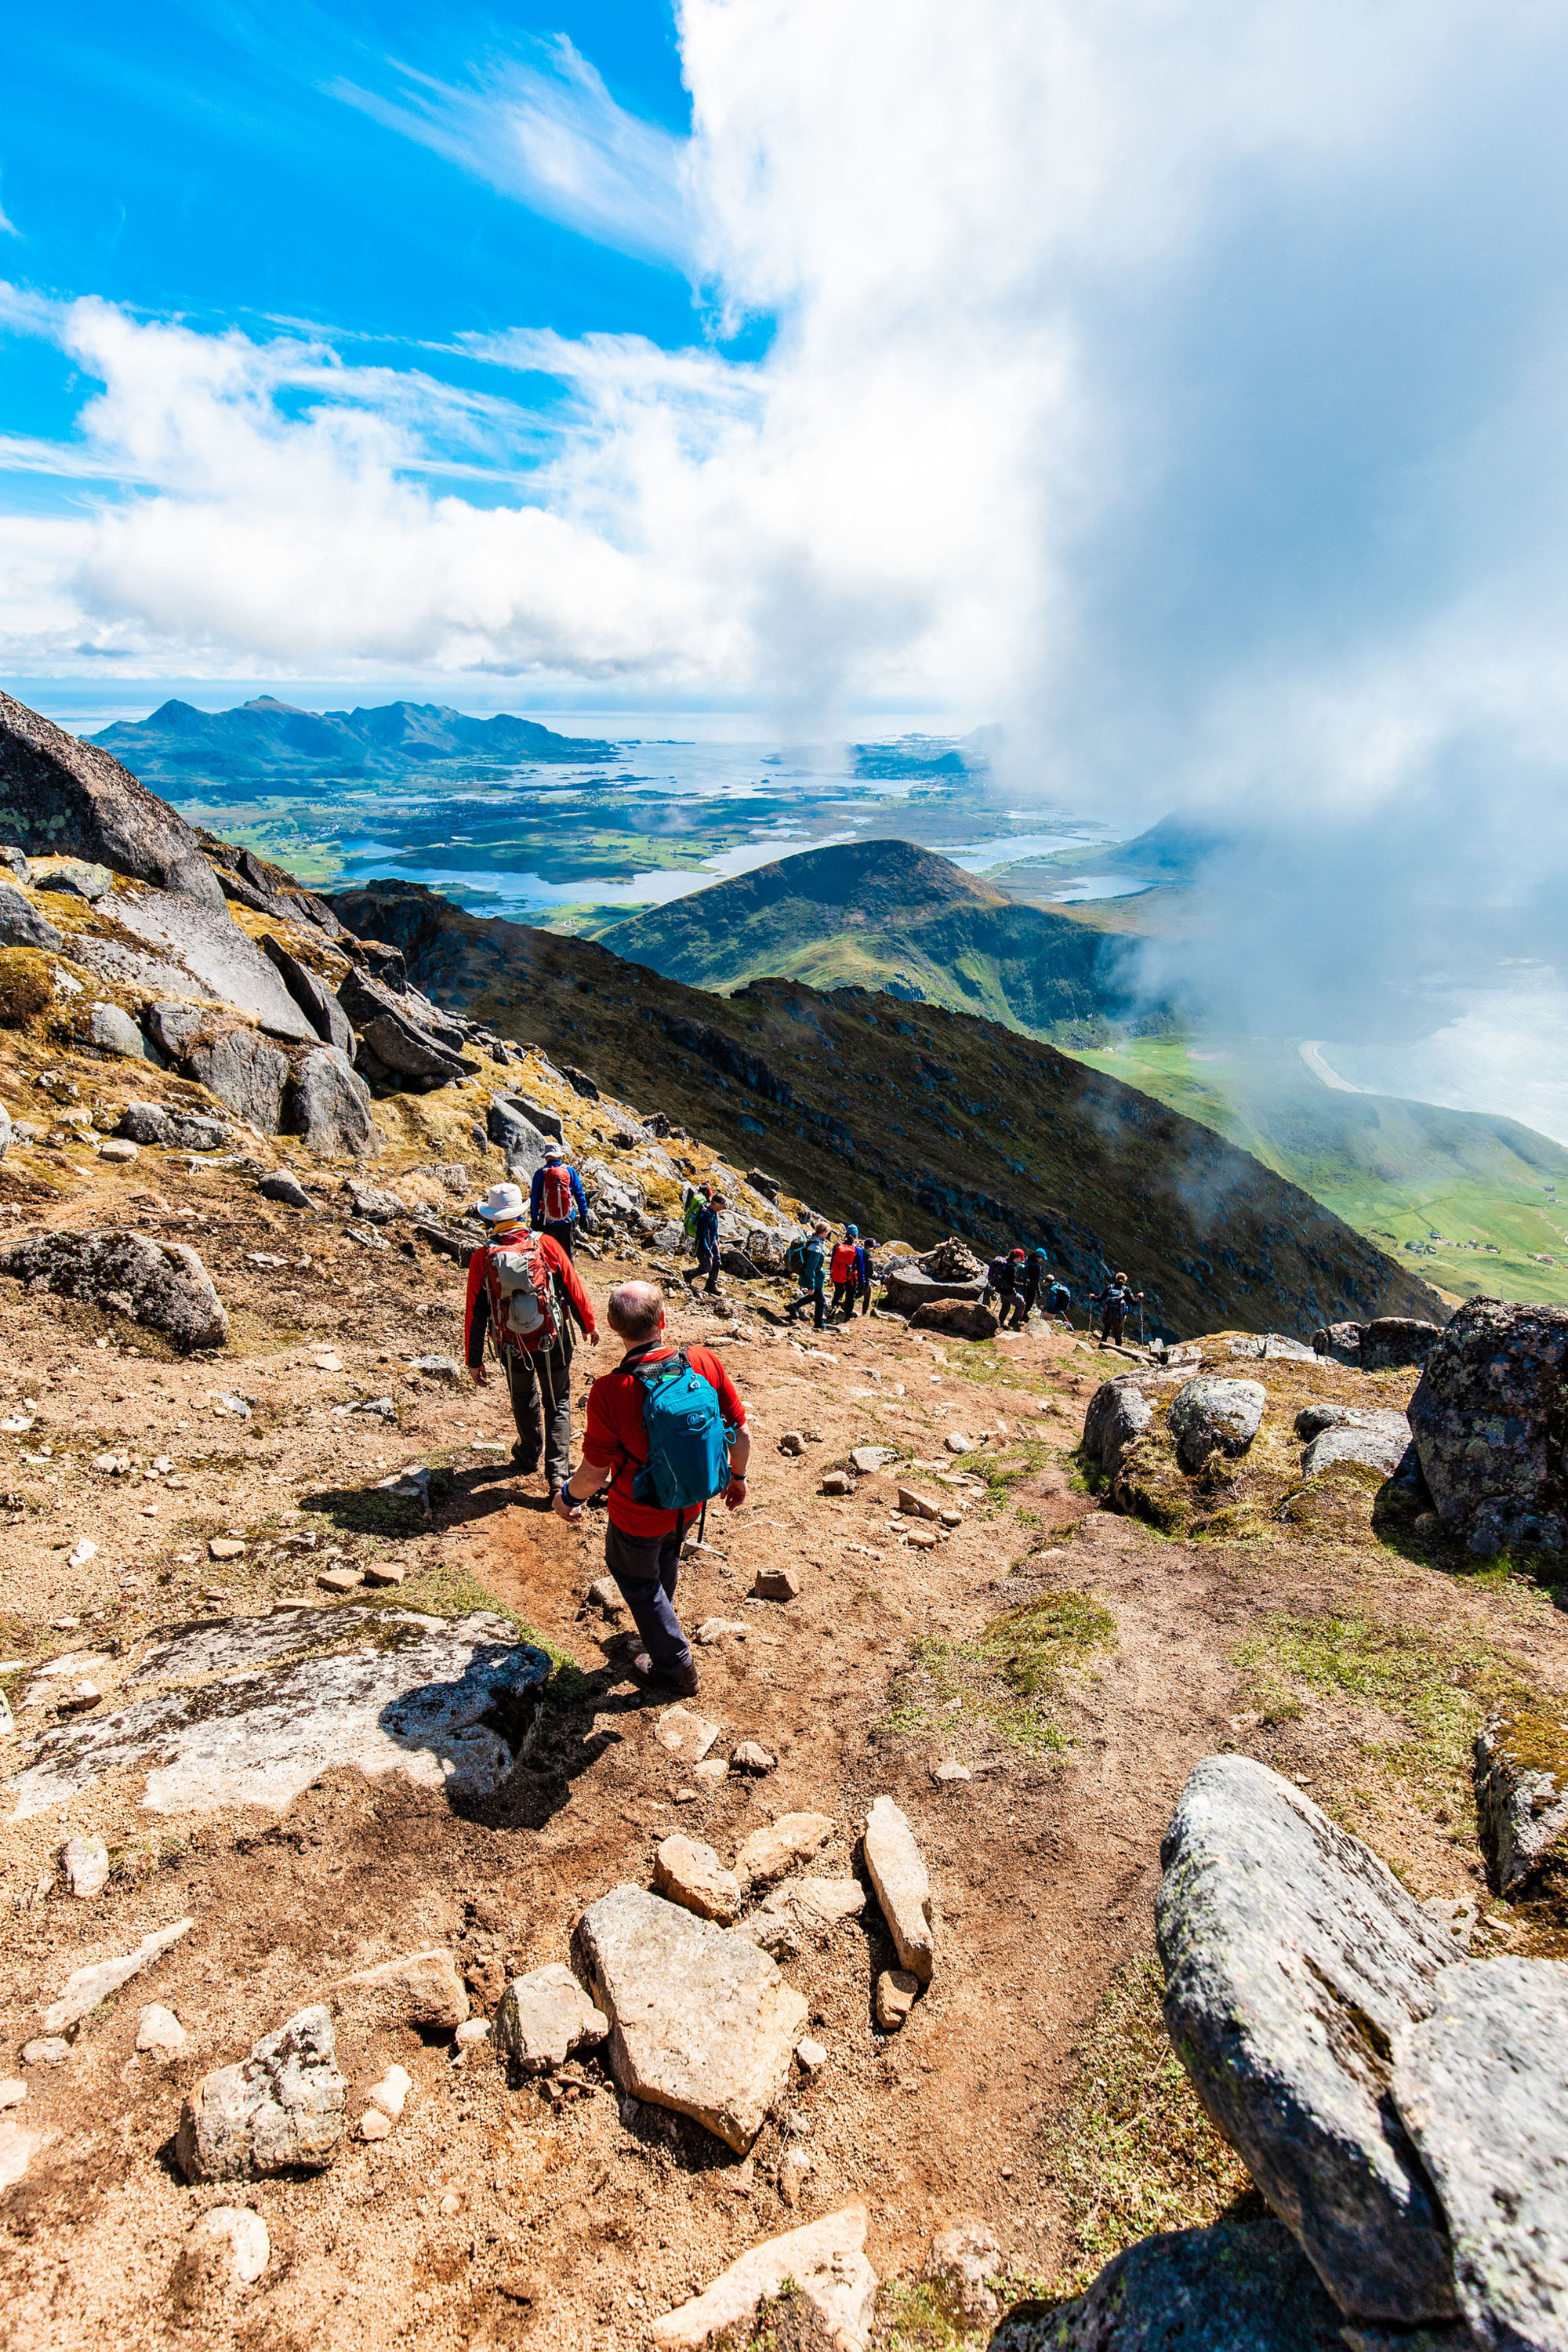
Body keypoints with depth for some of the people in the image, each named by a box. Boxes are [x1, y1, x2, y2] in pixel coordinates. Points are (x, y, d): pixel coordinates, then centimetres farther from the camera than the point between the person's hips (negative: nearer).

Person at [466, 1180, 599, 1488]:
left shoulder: (482, 1258, -11)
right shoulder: (546, 1244, -13)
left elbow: (474, 1313, -6)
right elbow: (574, 1289, -6)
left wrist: (474, 1360, 4)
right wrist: (589, 1324, 10)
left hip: (512, 1347, 1)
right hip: (553, 1341, -1)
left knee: (524, 1401, 25)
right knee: (557, 1402, 17)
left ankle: (529, 1457, 45)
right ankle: (558, 1469, 10)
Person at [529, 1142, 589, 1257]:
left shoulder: (540, 1174, -7)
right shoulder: (570, 1172, -1)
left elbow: (534, 1199, -4)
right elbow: (580, 1195, 2)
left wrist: (533, 1219, 4)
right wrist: (584, 1215, 11)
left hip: (548, 1222, -2)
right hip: (567, 1221, 2)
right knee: (567, 1251, 14)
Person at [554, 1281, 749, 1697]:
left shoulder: (609, 1391, -31)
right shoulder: (705, 1363, -21)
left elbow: (595, 1474, -20)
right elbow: (741, 1434, -10)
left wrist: (567, 1497, 3)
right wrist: (737, 1477, 11)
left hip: (639, 1515, -4)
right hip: (690, 1505, 4)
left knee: (636, 1576, 26)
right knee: (666, 1557, 35)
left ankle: (675, 1666, 41)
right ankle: (659, 1623, 62)